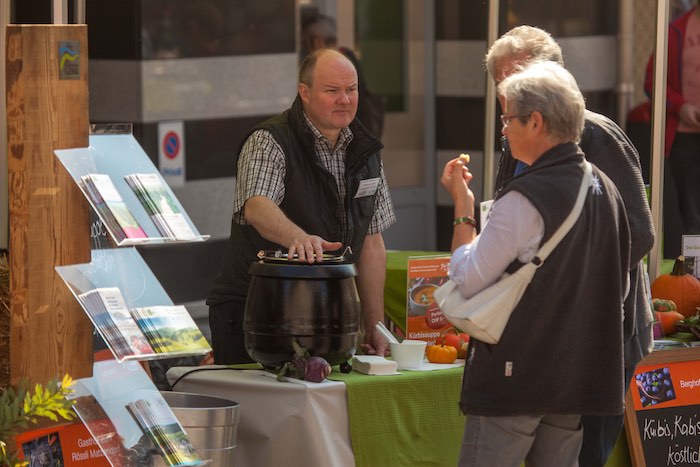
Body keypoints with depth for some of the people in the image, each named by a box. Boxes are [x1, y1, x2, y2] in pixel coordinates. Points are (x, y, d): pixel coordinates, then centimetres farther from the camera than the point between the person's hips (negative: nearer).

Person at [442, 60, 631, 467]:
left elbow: (468, 281, -13)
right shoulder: (606, 190, 7)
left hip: (515, 377, -8)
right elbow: (619, 288, 17)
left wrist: (462, 207, -3)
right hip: (578, 376, 8)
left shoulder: (524, 199, -17)